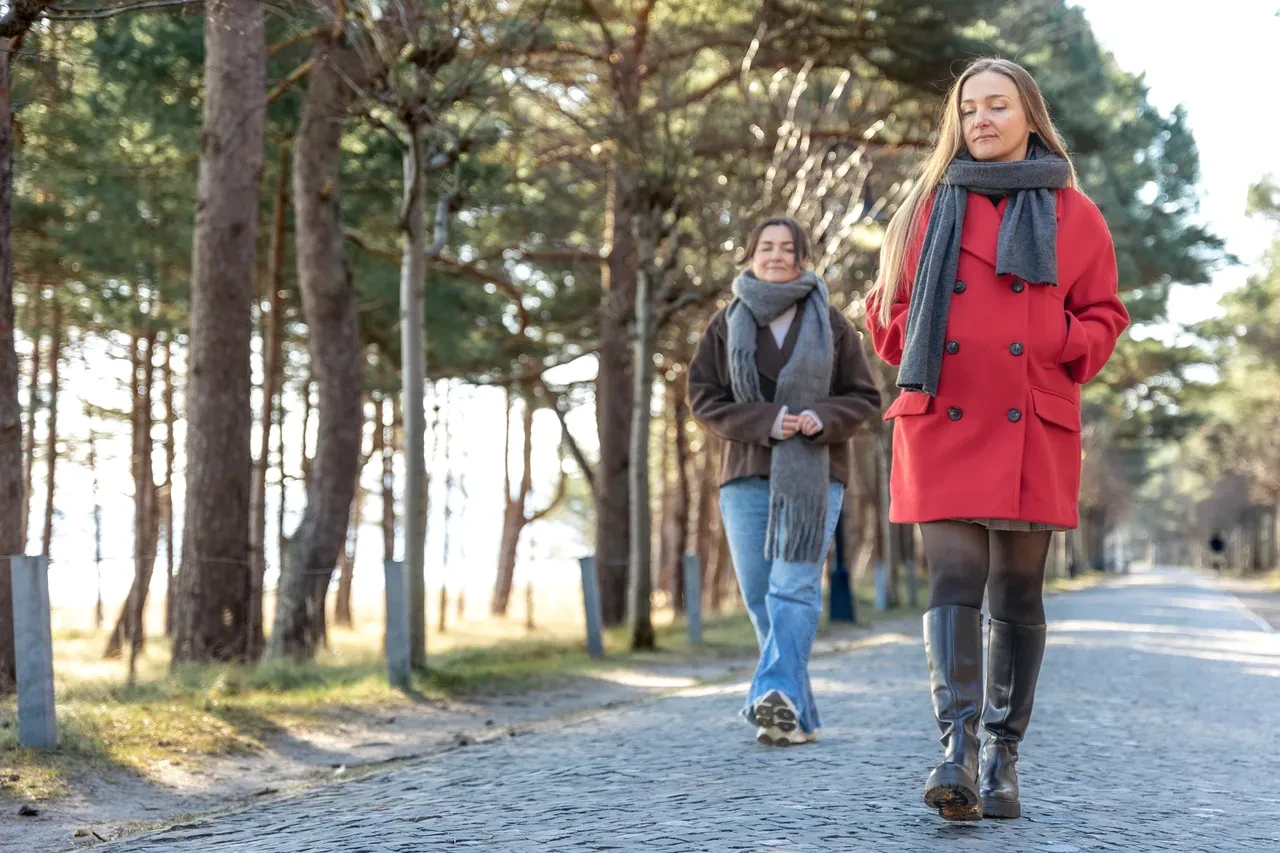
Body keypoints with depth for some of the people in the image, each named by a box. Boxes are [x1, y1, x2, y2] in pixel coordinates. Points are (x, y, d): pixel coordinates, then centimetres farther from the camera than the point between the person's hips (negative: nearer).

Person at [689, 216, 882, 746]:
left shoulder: (831, 324, 8)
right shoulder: (726, 325, 10)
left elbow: (863, 397, 7)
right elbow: (703, 398, 3)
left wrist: (823, 418, -14)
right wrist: (764, 421, -12)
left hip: (814, 475, -2)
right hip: (747, 474, 2)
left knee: (794, 588, -16)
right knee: (760, 597, 1)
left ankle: (778, 695, -27)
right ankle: (797, 717, 10)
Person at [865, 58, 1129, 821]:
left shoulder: (1074, 215, 9)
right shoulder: (929, 209, 11)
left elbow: (1103, 317, 12)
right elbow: (888, 312, 16)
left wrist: (1062, 347, -7)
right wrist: (918, 350, -4)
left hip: (1034, 430, 0)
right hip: (943, 422, 0)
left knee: (1018, 592, 5)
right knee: (955, 580, -12)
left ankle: (1003, 760, 13)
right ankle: (958, 752, -19)